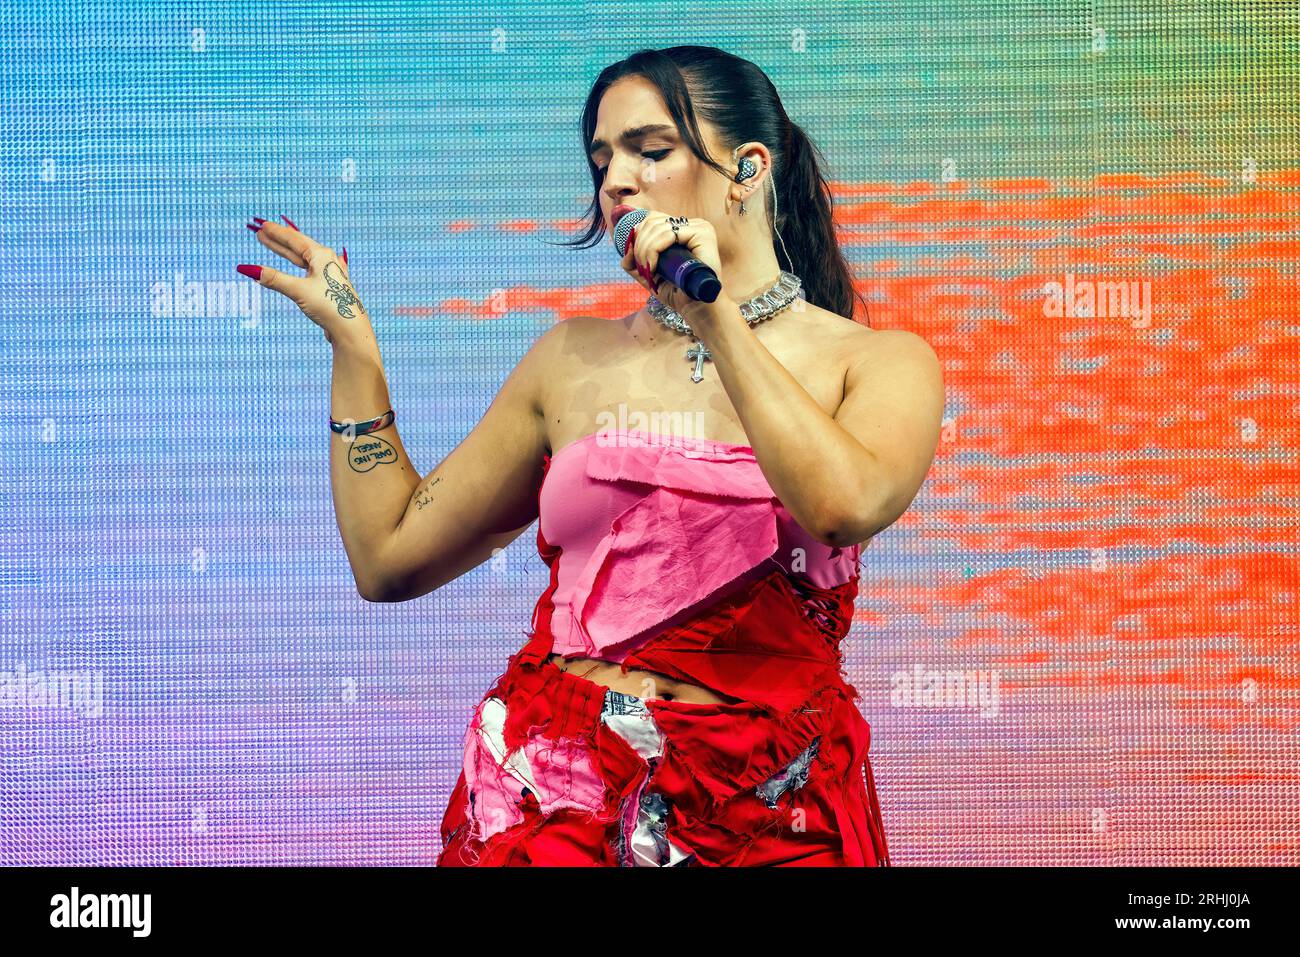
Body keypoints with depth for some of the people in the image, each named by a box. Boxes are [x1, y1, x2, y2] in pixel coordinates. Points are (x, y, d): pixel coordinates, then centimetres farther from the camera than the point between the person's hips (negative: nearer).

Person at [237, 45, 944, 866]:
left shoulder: (880, 362, -1)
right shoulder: (575, 360, 9)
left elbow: (845, 508, -24)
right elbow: (390, 558, 11)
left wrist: (716, 318, -18)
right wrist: (351, 339, 10)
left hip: (763, 809, -2)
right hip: (552, 797, 3)